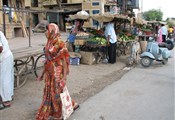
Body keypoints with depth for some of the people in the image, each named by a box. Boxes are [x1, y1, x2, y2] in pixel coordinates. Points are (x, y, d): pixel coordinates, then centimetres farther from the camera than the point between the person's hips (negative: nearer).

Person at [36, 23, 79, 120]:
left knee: (57, 93, 6)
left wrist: (64, 77, -20)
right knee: (48, 93, 16)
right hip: (49, 73, 7)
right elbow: (47, 60, 13)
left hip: (57, 73, -7)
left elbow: (64, 60, -16)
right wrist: (43, 73, 17)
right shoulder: (49, 43, 7)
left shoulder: (60, 43, -16)